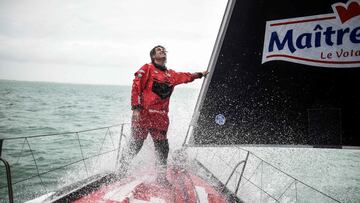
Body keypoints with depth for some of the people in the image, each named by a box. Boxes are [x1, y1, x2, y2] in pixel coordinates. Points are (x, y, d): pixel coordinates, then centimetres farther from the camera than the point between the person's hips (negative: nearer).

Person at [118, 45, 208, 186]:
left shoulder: (171, 74, 19)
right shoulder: (147, 68, 3)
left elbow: (185, 76, 38)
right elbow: (136, 87, -5)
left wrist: (200, 74, 48)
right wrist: (135, 108, -14)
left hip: (161, 117, 5)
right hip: (143, 114, -5)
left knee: (162, 147, 5)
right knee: (135, 144, -1)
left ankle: (161, 177, 18)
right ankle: (122, 170, 16)